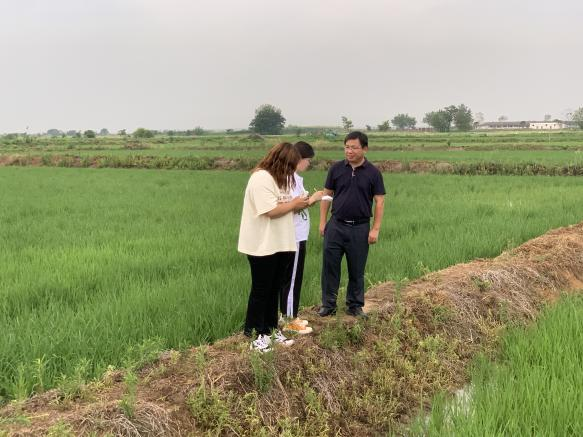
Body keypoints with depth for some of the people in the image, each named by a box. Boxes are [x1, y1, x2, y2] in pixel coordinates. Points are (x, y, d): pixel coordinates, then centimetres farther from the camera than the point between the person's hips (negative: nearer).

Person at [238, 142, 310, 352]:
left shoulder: (278, 178, 14)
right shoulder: (261, 178, -18)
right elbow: (271, 211, -25)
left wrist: (301, 204, 1)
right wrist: (294, 204, -12)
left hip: (280, 245, 9)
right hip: (263, 246, -9)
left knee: (274, 289, 16)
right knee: (261, 291, 1)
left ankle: (270, 329, 27)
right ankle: (254, 335, 13)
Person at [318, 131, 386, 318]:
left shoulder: (373, 173, -3)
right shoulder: (336, 169, 2)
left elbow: (379, 201, -2)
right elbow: (327, 195, 7)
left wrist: (375, 229, -8)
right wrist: (322, 221, 1)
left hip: (360, 228, -1)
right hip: (336, 225, 1)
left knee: (357, 269, 9)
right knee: (330, 265, 3)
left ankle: (355, 305, 22)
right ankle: (328, 304, 14)